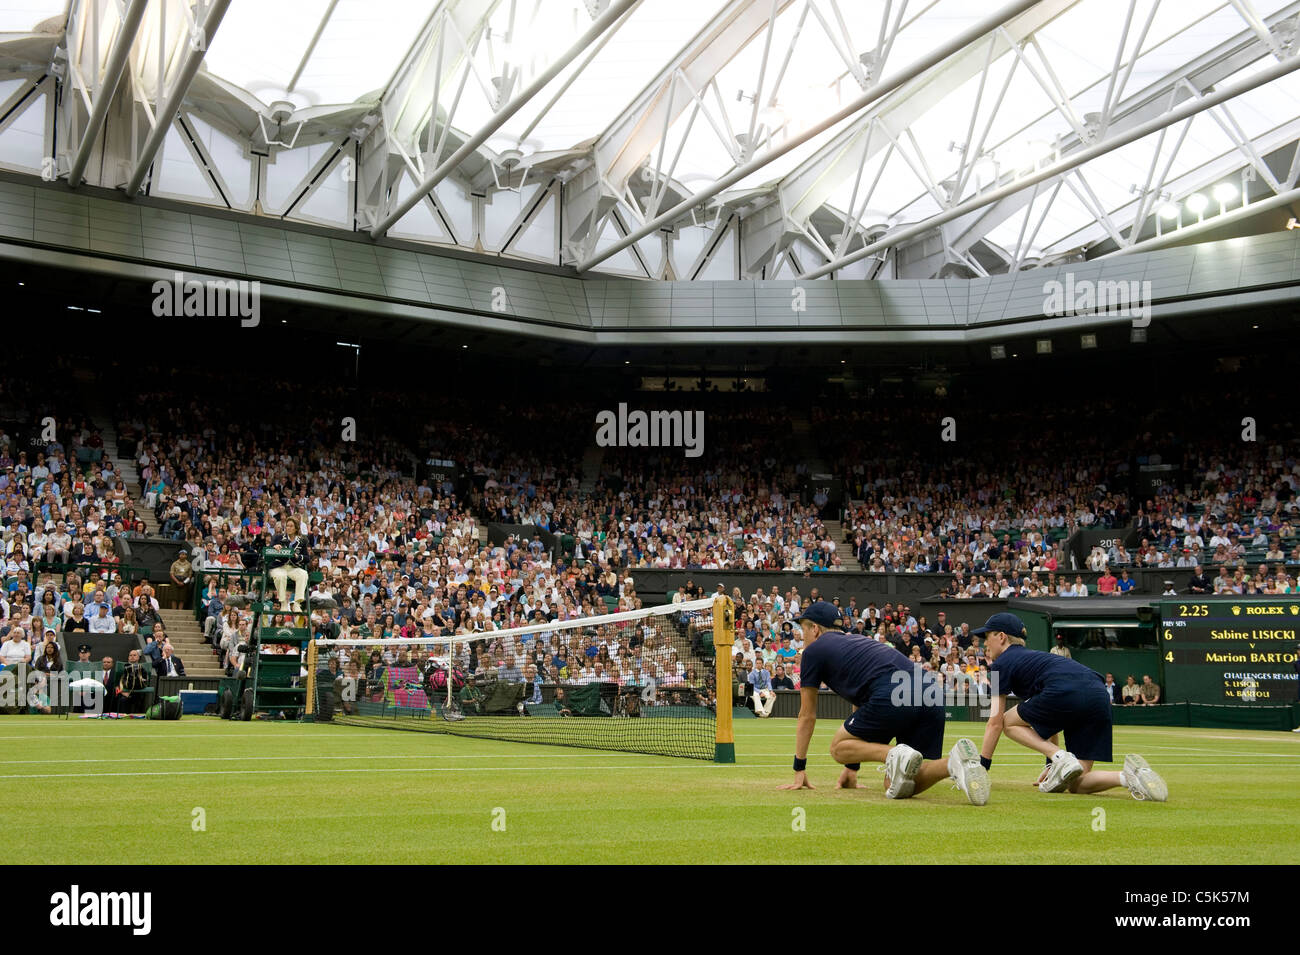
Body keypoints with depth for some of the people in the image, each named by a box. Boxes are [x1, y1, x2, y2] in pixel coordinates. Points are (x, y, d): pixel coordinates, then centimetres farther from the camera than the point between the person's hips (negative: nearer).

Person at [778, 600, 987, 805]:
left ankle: (896, 756, -12)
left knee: (838, 749, 15)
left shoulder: (813, 651, 18)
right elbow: (861, 703, 45)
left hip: (892, 695, -7)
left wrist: (799, 770, 31)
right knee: (901, 785, 11)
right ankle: (956, 762, -17)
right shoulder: (858, 642, 39)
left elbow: (807, 715, 22)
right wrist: (852, 767, 49)